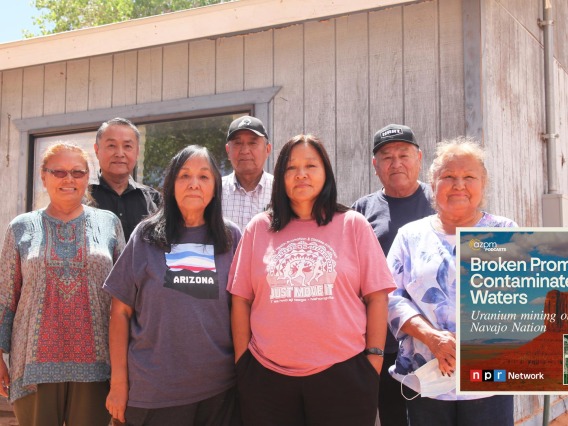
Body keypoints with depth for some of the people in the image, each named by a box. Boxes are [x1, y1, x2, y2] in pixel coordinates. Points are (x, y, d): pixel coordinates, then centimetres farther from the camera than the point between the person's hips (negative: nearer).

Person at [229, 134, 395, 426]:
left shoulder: (353, 225, 4)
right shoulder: (259, 228, 7)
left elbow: (376, 296, 2)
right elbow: (241, 300, 7)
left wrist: (374, 361, -2)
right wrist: (242, 363, 4)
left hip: (343, 374, -1)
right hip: (267, 377, 1)